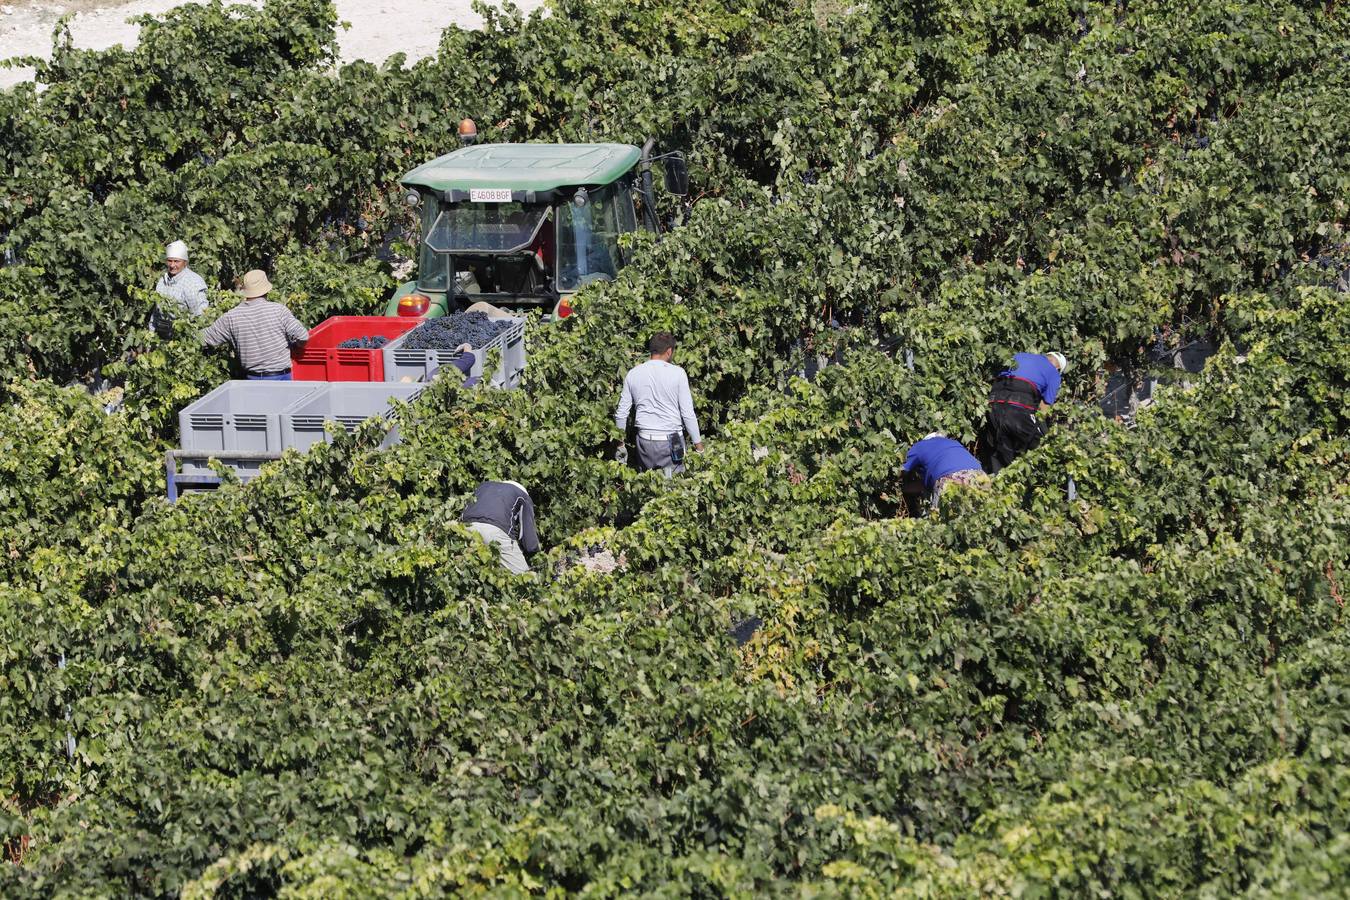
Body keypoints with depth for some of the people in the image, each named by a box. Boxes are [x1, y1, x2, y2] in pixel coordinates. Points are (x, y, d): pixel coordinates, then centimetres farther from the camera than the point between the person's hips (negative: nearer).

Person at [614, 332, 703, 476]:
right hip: (671, 440, -3)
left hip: (644, 441, 3)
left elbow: (621, 412, 10)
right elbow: (687, 413, -5)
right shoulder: (677, 373, -6)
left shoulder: (633, 374, 5)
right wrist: (698, 443, 4)